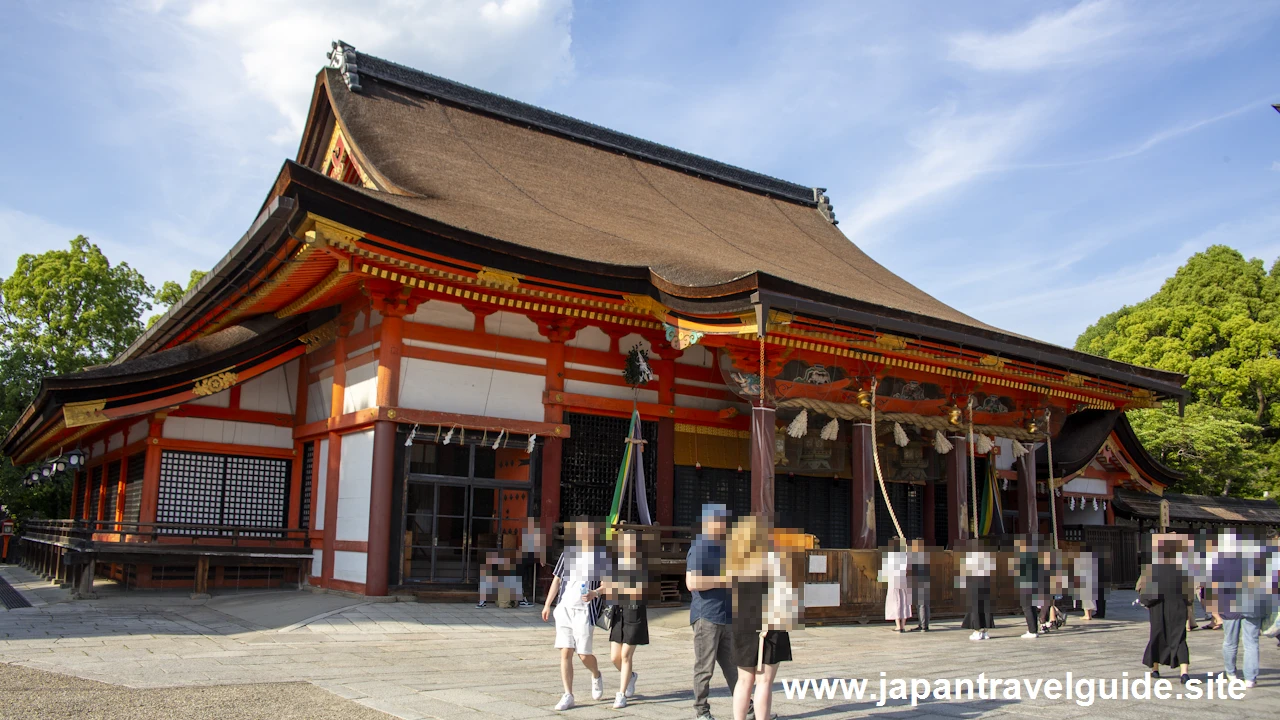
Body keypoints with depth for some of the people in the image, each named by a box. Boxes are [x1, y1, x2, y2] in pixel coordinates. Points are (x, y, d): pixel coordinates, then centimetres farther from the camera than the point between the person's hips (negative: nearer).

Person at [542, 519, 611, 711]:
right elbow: (557, 580, 14)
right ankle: (568, 695, 9)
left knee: (583, 654, -2)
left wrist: (594, 593, -26)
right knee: (565, 652, 1)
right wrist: (547, 605, 10)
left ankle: (596, 676, 30)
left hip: (585, 610, -4)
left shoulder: (601, 555, -1)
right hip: (564, 608, 4)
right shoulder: (568, 553, 10)